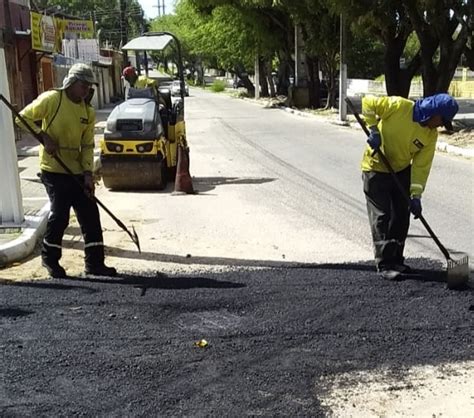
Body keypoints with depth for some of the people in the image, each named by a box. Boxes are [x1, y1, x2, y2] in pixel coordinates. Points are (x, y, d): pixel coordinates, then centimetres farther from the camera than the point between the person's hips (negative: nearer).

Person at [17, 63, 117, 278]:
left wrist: (88, 173, -6)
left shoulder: (88, 112, 6)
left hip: (77, 171, 6)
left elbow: (87, 146, 5)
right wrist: (44, 137, -16)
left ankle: (94, 262, 12)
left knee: (90, 214, 3)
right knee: (60, 213, -7)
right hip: (53, 169, -6)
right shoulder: (51, 99, -9)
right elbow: (24, 117, -4)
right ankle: (49, 257, 18)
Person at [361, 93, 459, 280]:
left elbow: (421, 165, -10)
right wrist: (374, 130, -23)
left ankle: (396, 260, 22)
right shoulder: (399, 106, -23)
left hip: (402, 171, 6)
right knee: (381, 217, -6)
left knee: (401, 217, 8)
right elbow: (368, 103, -17)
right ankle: (385, 265, -2)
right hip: (376, 168, -6)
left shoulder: (431, 135, -8)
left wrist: (415, 195, -18)